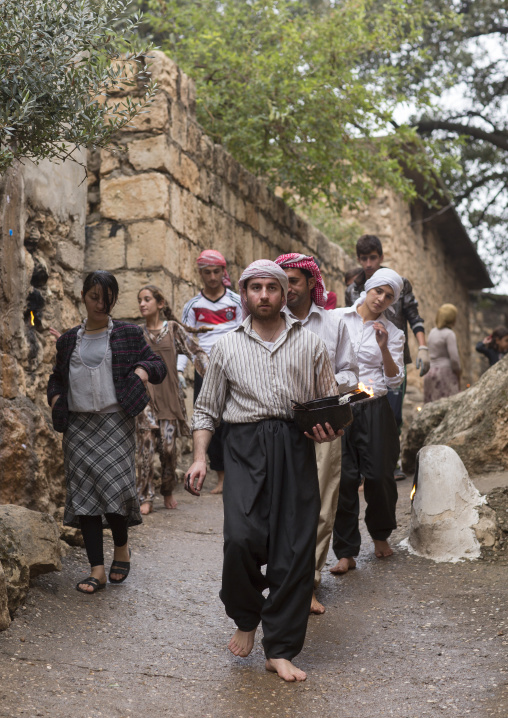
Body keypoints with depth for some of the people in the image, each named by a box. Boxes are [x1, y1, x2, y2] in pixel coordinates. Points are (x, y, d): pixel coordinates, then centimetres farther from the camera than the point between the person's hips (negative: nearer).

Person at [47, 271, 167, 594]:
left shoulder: (129, 334, 7)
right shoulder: (69, 340, 15)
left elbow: (159, 365, 9)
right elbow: (57, 377, 26)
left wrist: (144, 368, -13)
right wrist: (55, 398, 5)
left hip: (115, 423, -3)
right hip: (79, 425, 3)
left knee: (115, 486, -10)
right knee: (84, 494, -1)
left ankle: (122, 547, 19)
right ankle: (97, 569, 4)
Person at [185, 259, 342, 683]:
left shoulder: (310, 345, 14)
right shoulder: (227, 348, 13)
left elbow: (331, 401, 17)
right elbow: (207, 409, 15)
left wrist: (329, 428, -5)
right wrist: (200, 457, 3)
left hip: (296, 449, 1)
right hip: (246, 446, -1)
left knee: (294, 548, -3)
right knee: (241, 537, -18)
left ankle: (280, 650, 10)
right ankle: (246, 619, 12)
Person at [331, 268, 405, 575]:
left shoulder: (393, 333, 8)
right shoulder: (337, 318, 5)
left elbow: (394, 380, 0)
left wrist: (384, 348, -13)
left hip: (374, 410, 1)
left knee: (379, 475, 2)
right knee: (344, 478, -5)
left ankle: (381, 535, 31)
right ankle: (346, 552, 5)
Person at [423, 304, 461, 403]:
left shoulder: (432, 332, 13)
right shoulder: (449, 333, -9)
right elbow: (454, 358, -14)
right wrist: (458, 379, -4)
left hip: (430, 372, 8)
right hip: (445, 371, -8)